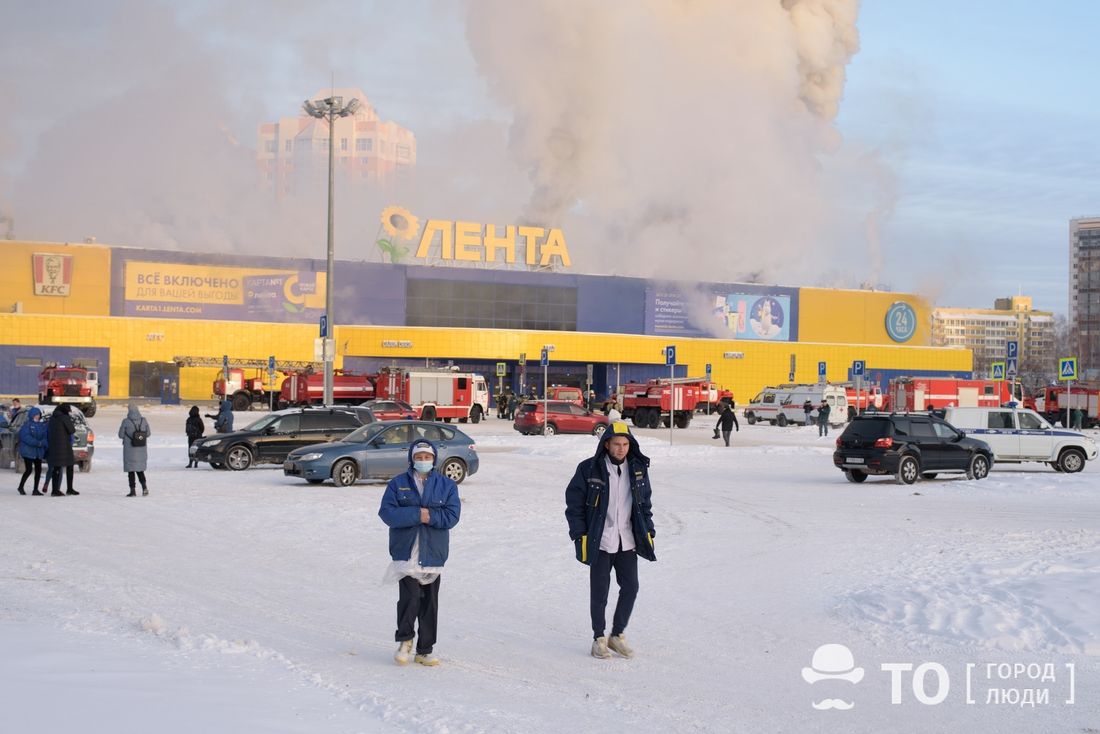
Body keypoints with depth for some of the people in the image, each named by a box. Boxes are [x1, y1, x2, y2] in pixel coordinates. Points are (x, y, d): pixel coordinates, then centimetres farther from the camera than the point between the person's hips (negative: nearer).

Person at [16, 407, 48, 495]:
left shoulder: (42, 425, 10)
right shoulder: (27, 424, -8)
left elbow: (45, 437, 4)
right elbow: (25, 436, -19)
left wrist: (43, 443, -18)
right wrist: (38, 443, -24)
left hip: (38, 451, 6)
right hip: (28, 451, -6)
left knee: (38, 470, 4)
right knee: (29, 469, -9)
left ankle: (35, 489, 11)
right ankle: (21, 486, 11)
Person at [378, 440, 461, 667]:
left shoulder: (447, 485, 8)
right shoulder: (397, 484, 5)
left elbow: (452, 516, -3)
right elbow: (387, 512, -8)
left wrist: (429, 515, -15)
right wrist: (417, 514, -16)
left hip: (433, 554, 2)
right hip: (406, 552, -2)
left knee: (430, 603, 5)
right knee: (410, 596, -15)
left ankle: (425, 650, 16)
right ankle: (404, 640, 6)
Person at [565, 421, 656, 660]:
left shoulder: (638, 469, 5)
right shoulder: (589, 469, -8)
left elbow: (645, 502, 16)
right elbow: (574, 503, -4)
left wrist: (648, 531, 9)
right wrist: (579, 535, -8)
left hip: (628, 542, 4)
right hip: (600, 542, -4)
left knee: (630, 588, 4)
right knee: (599, 592, 3)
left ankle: (617, 635, 21)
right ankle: (599, 638, 18)